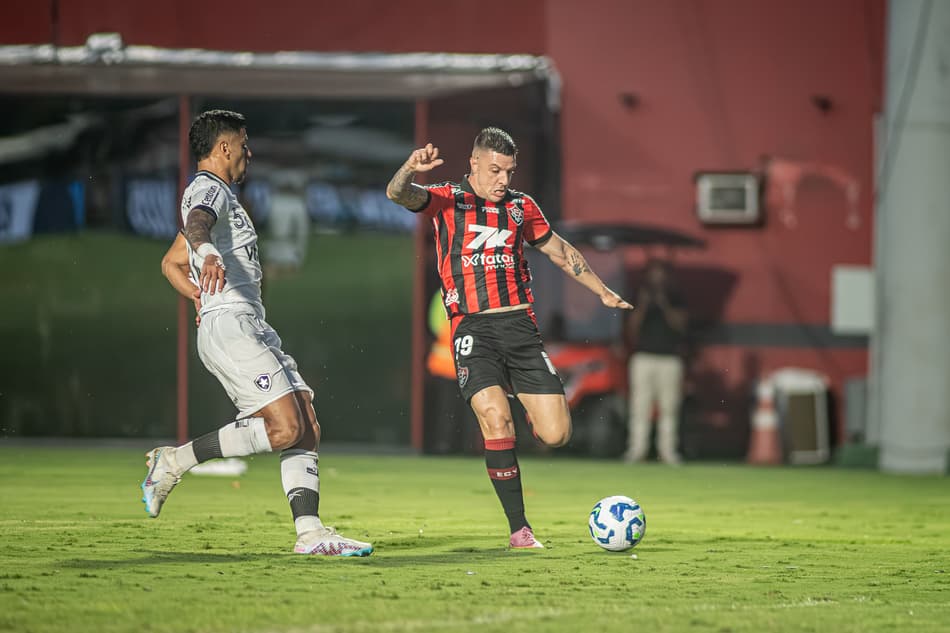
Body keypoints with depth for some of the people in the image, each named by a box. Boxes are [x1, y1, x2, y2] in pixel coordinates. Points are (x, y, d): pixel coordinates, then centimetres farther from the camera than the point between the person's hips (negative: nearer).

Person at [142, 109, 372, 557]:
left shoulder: (218, 193, 27)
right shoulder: (209, 189, -5)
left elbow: (171, 263, 38)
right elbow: (196, 222, -31)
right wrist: (208, 253, -52)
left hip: (254, 329, 10)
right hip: (230, 327, -10)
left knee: (307, 431, -1)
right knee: (285, 428, -20)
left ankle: (309, 531, -8)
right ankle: (175, 461, -9)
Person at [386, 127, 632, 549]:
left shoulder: (522, 206, 15)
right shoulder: (446, 201, 5)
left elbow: (561, 252, 28)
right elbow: (397, 195, -13)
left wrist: (603, 292, 29)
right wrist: (411, 169, -35)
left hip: (520, 325, 3)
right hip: (473, 328, -3)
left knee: (555, 435, -7)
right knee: (496, 421, -22)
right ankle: (519, 529, -13)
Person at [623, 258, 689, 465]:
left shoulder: (675, 299, 9)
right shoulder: (640, 296, 10)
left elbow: (679, 323, -5)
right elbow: (632, 330, 2)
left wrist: (664, 305, -14)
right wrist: (642, 306, -10)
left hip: (669, 358, 0)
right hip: (643, 357, 0)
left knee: (669, 406, -3)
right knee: (640, 405, -3)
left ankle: (667, 450, -1)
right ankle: (637, 449, -1)